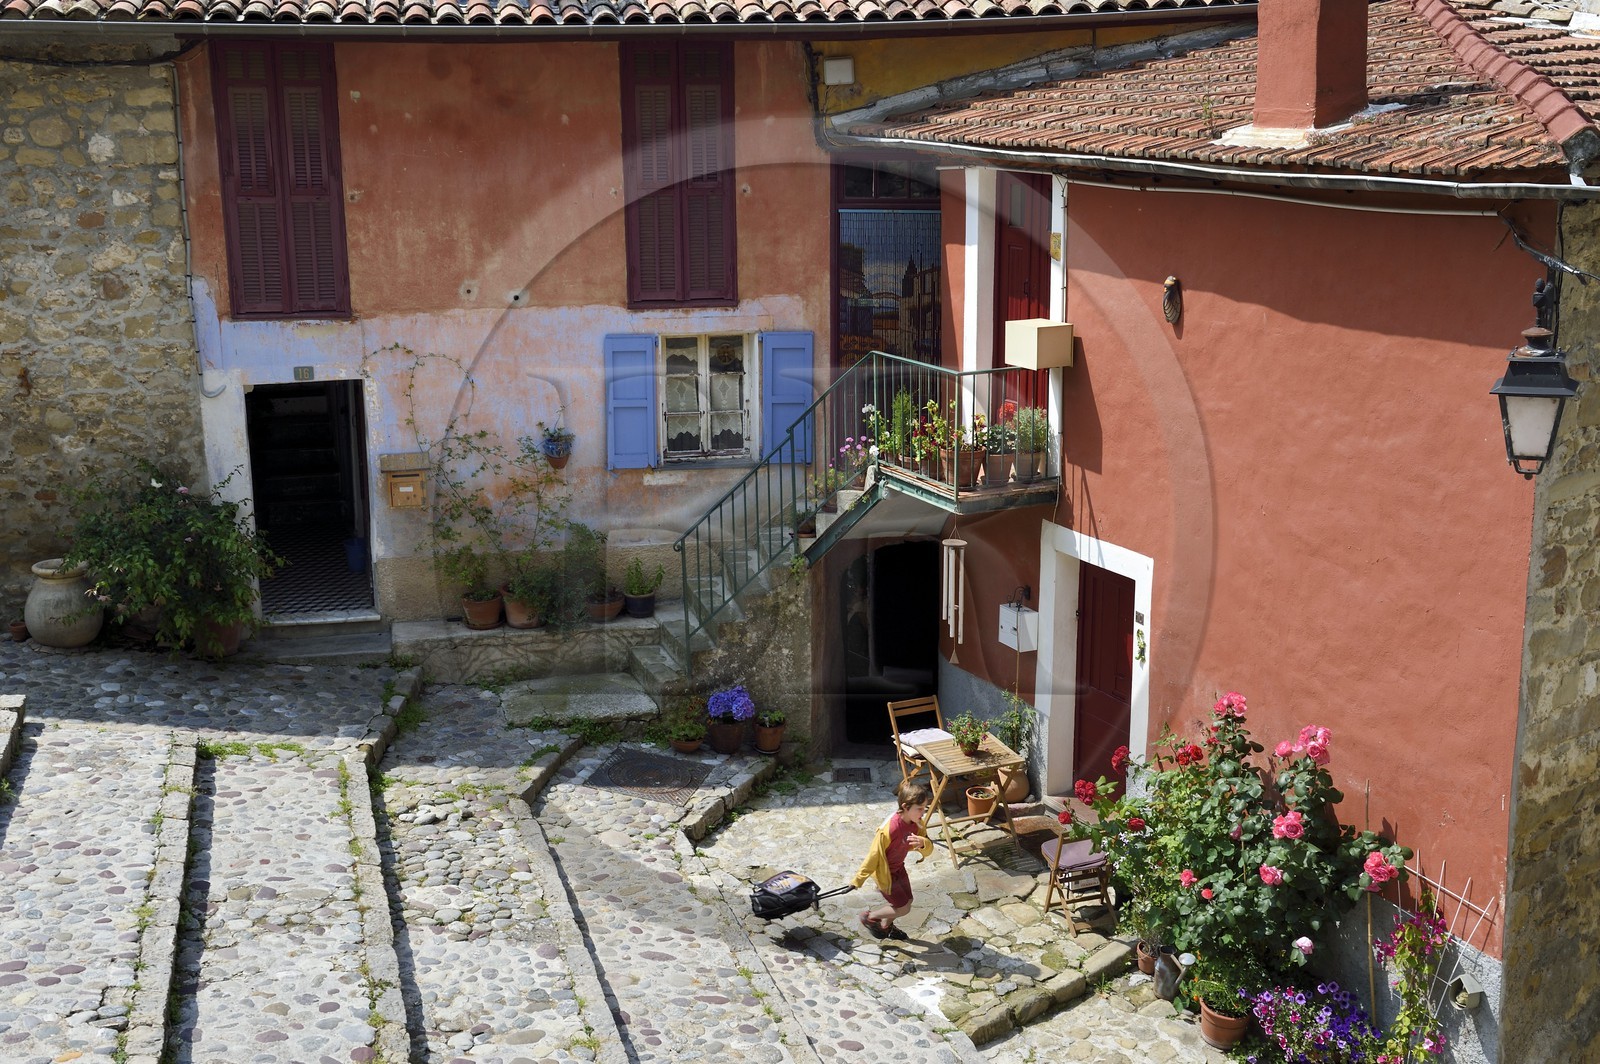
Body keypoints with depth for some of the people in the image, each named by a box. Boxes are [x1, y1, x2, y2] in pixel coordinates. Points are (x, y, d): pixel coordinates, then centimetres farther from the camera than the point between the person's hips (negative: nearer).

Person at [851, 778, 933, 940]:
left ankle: (886, 926, 45)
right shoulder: (890, 828, -37)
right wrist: (858, 880, -16)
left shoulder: (916, 823, -15)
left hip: (898, 867, 7)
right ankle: (868, 917, 20)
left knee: (907, 900, 19)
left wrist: (922, 843, -36)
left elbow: (928, 849, -11)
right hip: (884, 871, -7)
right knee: (903, 907, -1)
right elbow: (875, 855, -27)